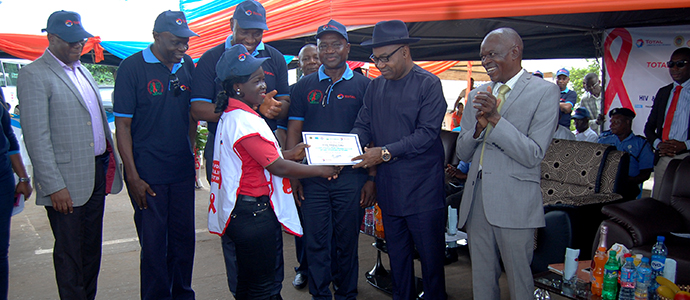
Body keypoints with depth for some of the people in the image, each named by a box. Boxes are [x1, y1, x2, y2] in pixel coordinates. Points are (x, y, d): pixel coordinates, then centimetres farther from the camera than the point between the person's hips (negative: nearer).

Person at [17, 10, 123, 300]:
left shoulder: (82, 70, 14)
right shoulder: (34, 75, -9)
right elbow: (36, 137, -13)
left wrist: (110, 161, 11)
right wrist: (54, 186, -17)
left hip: (97, 172, 7)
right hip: (67, 183, -7)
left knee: (92, 248, 17)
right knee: (69, 253, 6)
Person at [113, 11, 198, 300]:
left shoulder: (188, 65, 6)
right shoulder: (132, 67, -8)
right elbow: (123, 125, -8)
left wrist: (191, 153, 12)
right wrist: (133, 177, -11)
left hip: (182, 170, 5)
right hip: (147, 173, -4)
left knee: (184, 238, 13)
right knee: (153, 244, 5)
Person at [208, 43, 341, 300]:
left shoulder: (231, 115, 11)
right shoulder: (246, 122, -22)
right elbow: (277, 167, -21)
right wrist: (322, 170, -12)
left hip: (240, 210, 10)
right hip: (254, 211, -10)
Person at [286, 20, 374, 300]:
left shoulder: (363, 85, 4)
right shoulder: (304, 86, 9)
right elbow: (294, 131, 8)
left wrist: (372, 177, -5)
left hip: (351, 177, -1)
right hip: (312, 177, 2)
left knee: (347, 241, 9)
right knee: (315, 241, 6)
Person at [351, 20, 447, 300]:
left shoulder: (428, 84, -7)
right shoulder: (375, 86, 10)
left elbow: (427, 133, -16)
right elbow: (363, 126, 8)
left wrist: (386, 152, -23)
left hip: (422, 189, -5)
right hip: (388, 188, 5)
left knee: (430, 254, 7)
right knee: (396, 253, 16)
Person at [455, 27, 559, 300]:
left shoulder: (544, 92, -4)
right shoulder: (478, 95, 13)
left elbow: (533, 155, -12)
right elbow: (462, 153, 12)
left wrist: (495, 118, -18)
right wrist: (478, 126, -8)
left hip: (515, 204, -5)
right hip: (476, 200, 5)